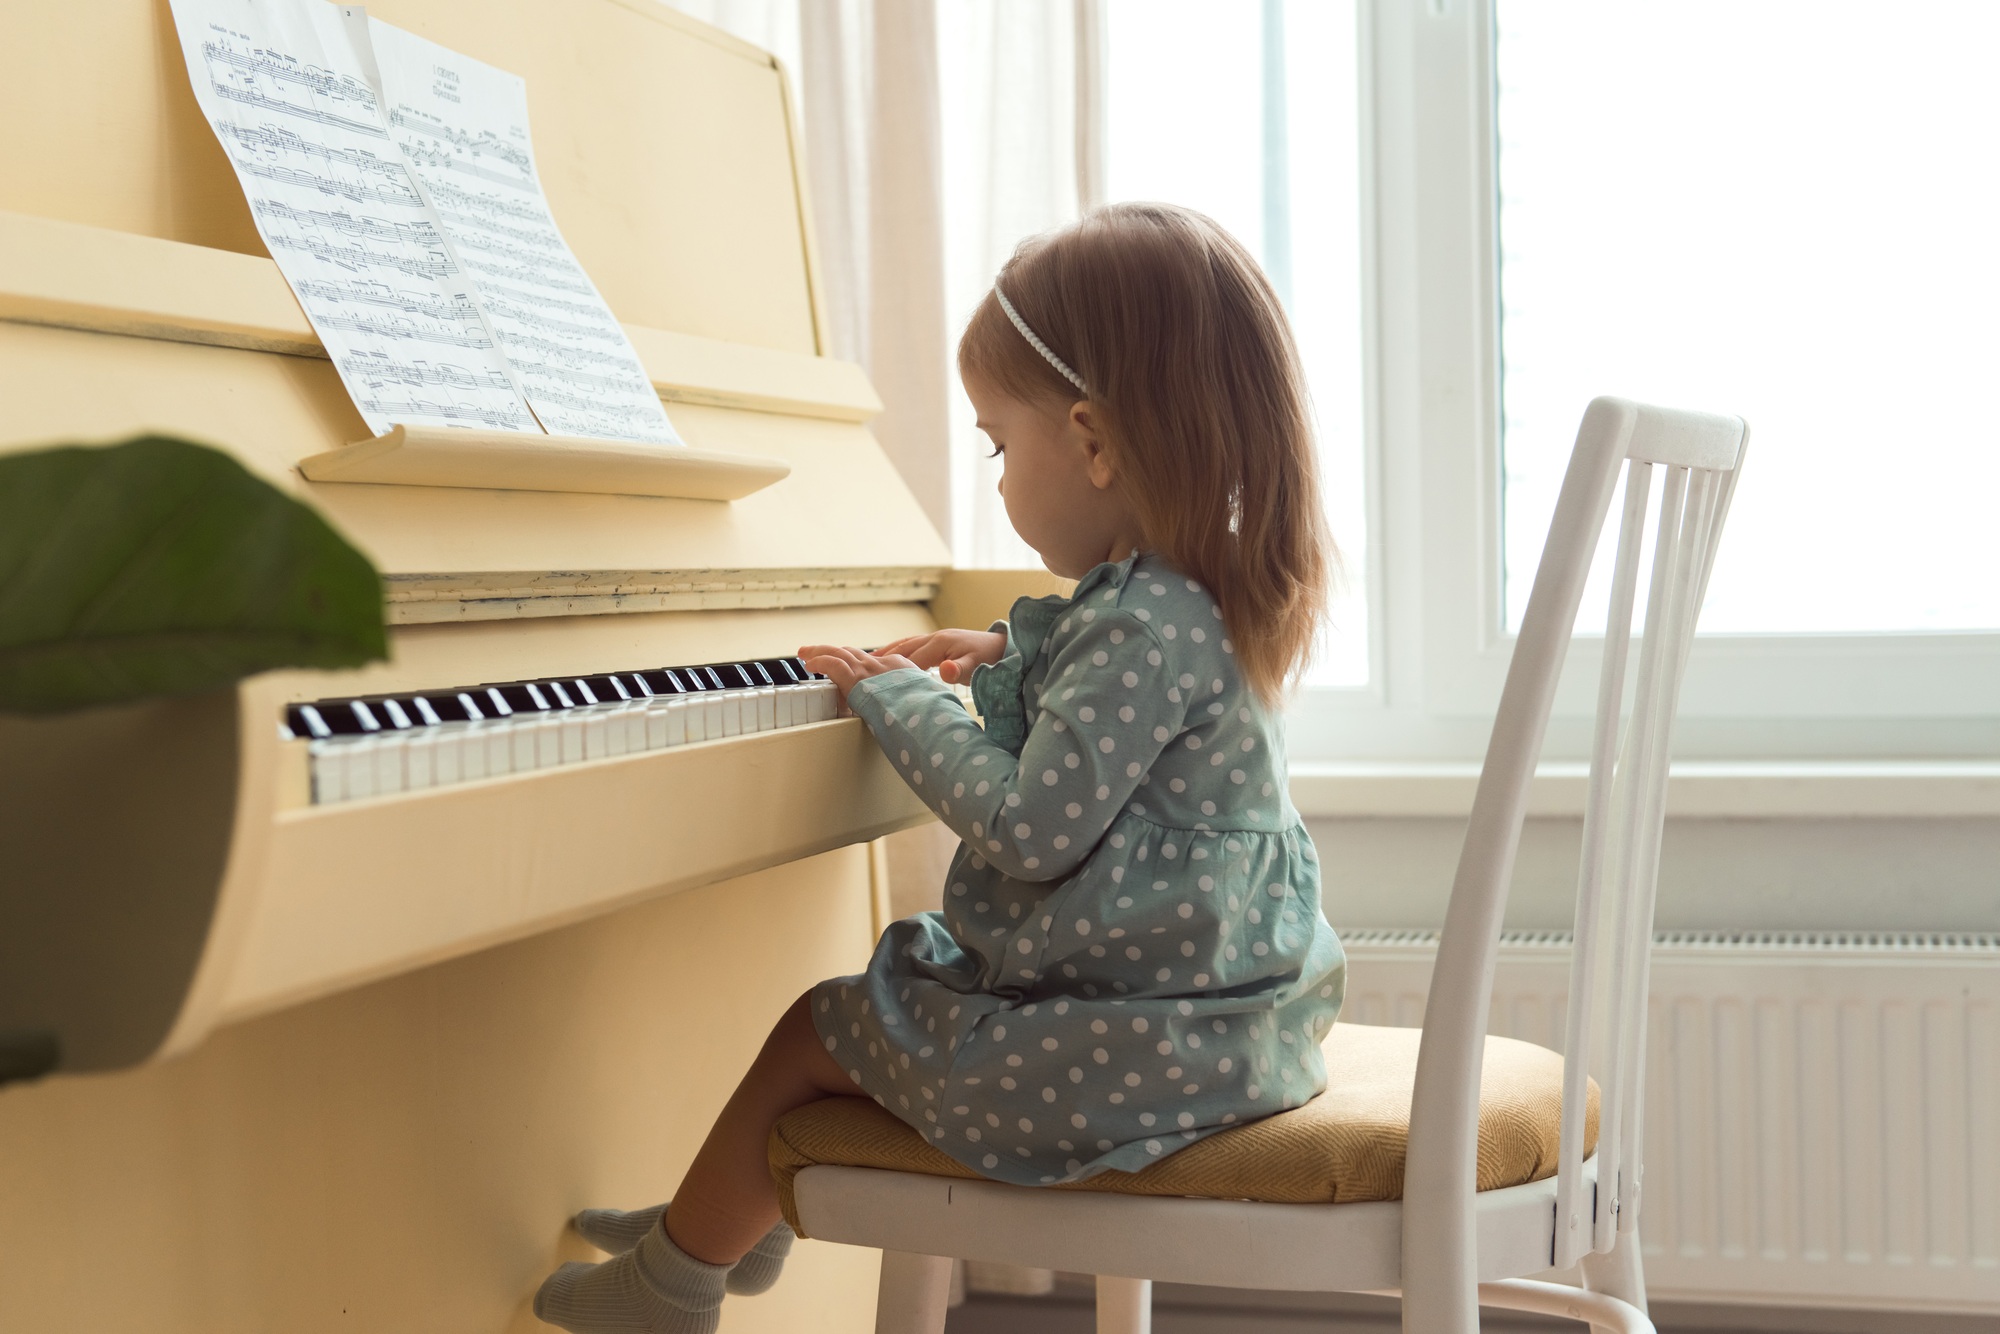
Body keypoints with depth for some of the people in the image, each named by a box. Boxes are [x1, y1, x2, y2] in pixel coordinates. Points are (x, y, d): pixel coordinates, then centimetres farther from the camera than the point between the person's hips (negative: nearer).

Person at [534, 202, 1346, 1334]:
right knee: (882, 1003, 25)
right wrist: (1008, 656, 26)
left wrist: (901, 702, -14)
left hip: (1143, 1046, -10)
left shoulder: (1140, 626, -25)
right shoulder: (1203, 599, 7)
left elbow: (1031, 828, -26)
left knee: (814, 1033, 5)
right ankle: (733, 1228, 38)